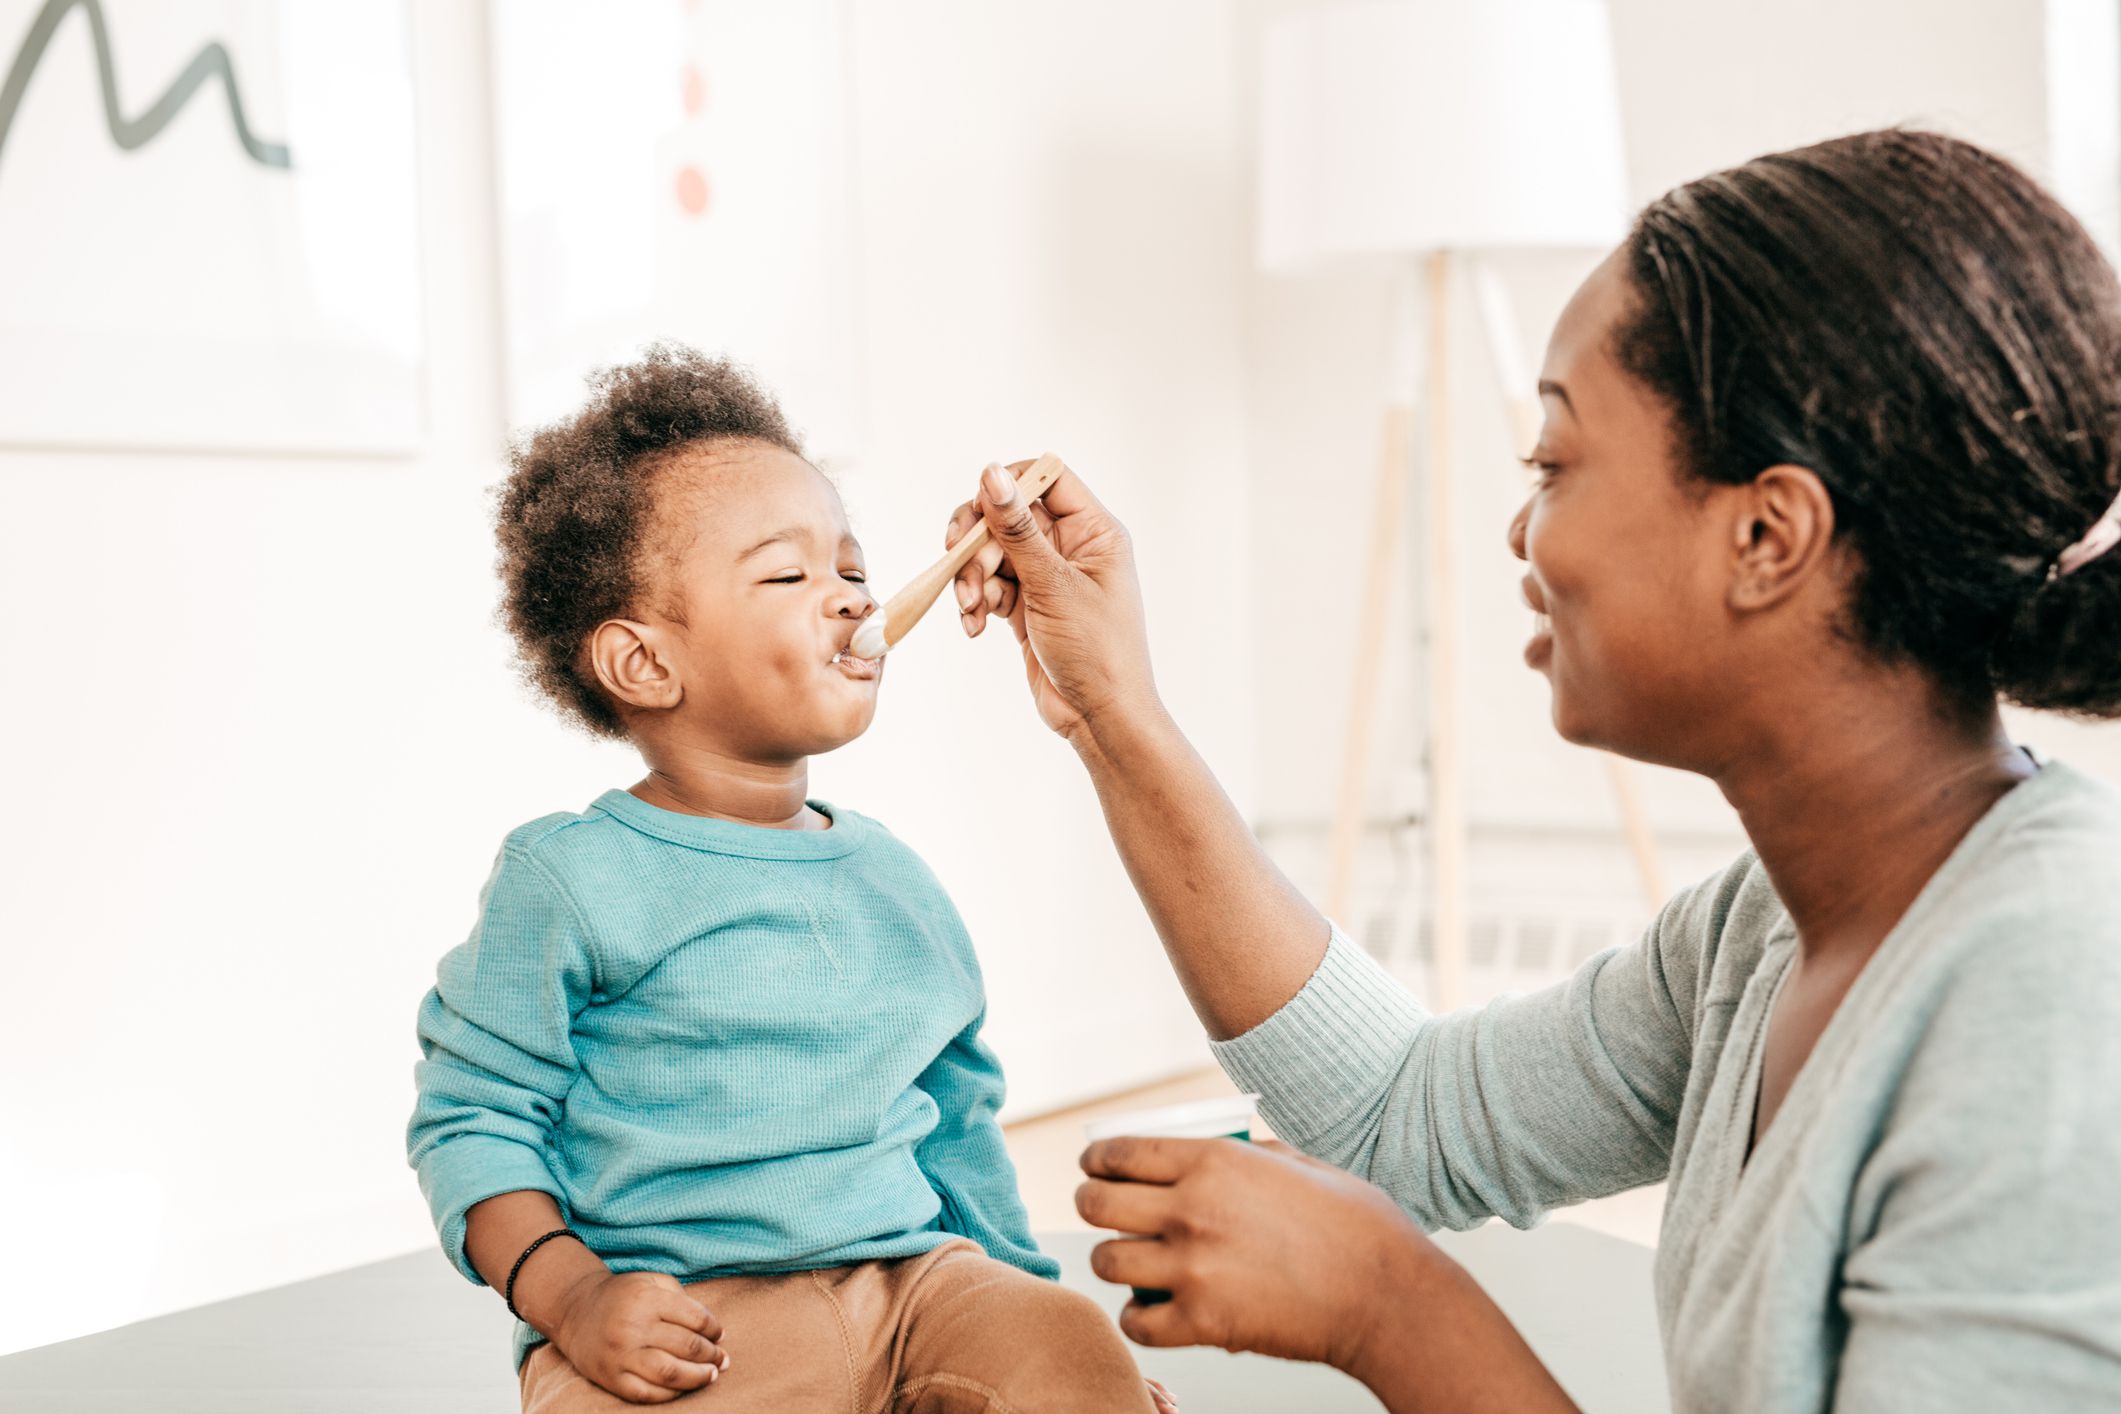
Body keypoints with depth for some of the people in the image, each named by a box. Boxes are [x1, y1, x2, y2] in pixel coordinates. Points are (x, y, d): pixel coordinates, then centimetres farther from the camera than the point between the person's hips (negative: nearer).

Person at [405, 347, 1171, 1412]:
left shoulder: (896, 883, 16)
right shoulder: (568, 881, -2)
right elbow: (472, 1117, 0)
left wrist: (1017, 1291, 16)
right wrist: (569, 1295, -15)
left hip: (908, 1281, 4)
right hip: (679, 1317, -4)